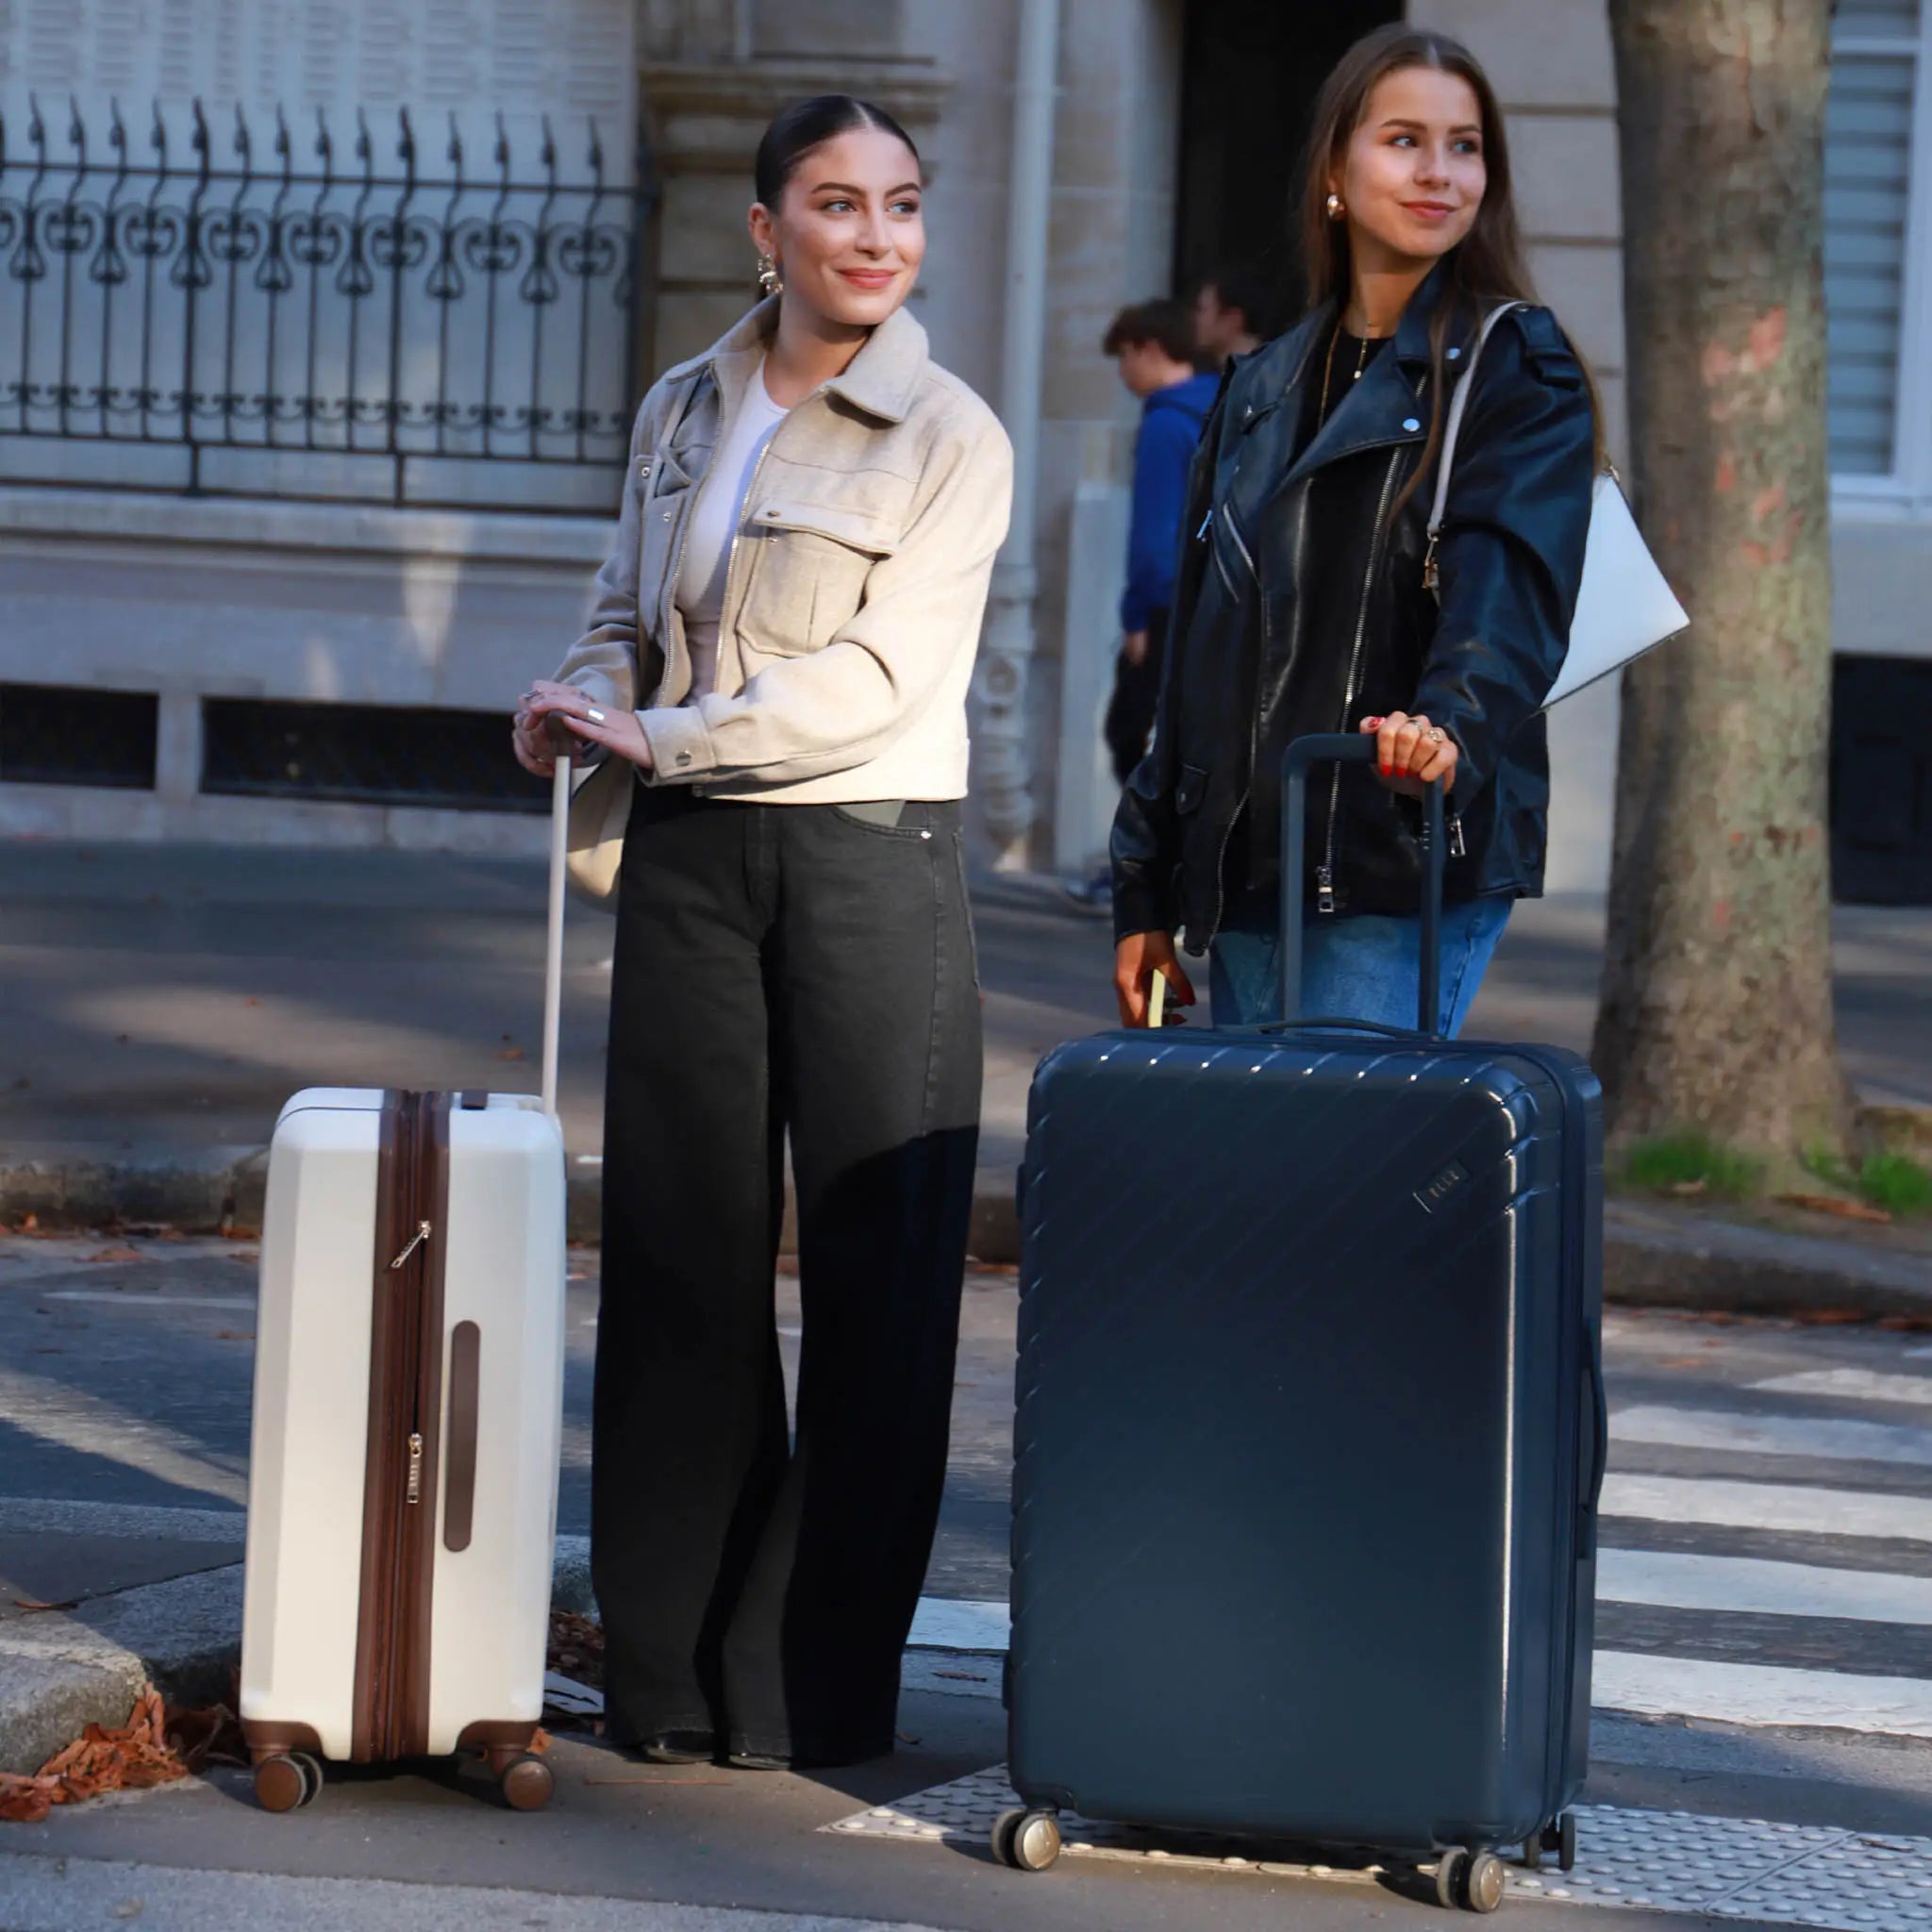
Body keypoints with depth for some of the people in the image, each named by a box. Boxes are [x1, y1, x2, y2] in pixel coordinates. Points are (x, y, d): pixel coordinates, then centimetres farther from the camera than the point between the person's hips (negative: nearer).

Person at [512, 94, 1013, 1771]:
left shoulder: (949, 440, -4)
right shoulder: (682, 413, 12)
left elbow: (880, 675, -14)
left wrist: (664, 739, -17)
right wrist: (583, 701, -1)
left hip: (872, 860, -4)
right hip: (693, 863, 4)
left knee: (876, 1268, -3)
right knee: (681, 1250, 3)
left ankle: (815, 1685, 3)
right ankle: (672, 1671, 10)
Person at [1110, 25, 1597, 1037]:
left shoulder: (1518, 370, 1)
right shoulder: (1262, 391, 18)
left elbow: (1511, 582, -16)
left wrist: (1454, 722, -37)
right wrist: (1146, 896, 17)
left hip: (1408, 874, -6)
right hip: (1244, 872, 6)